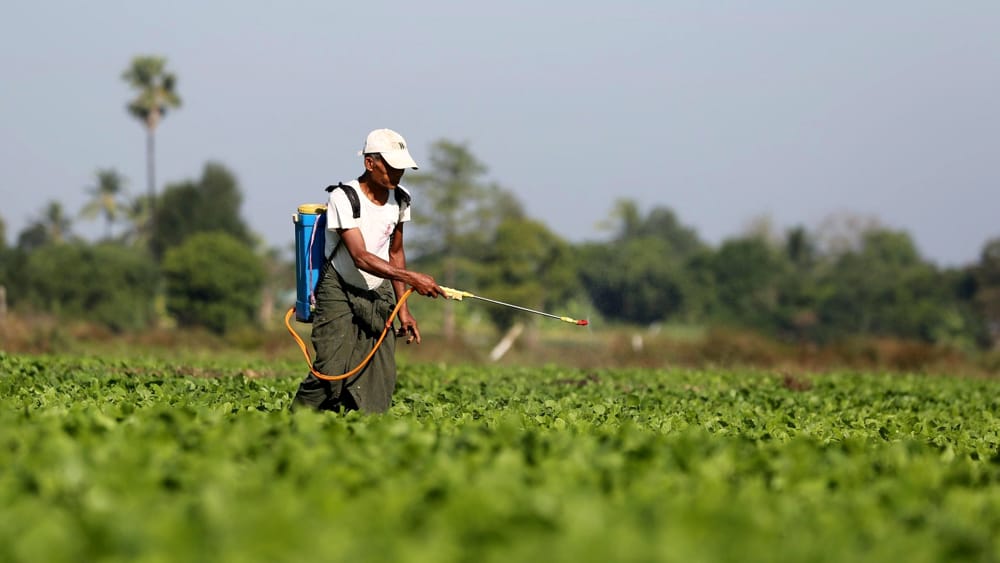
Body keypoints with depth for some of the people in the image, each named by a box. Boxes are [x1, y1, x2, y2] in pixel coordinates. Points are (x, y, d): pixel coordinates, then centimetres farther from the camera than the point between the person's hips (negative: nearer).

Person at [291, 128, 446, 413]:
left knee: (380, 377, -7)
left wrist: (403, 309, 10)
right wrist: (411, 278, -35)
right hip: (339, 292, -6)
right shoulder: (344, 198, -20)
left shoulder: (400, 200, 1)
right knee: (332, 371, -17)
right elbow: (361, 257, -27)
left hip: (378, 295, 6)